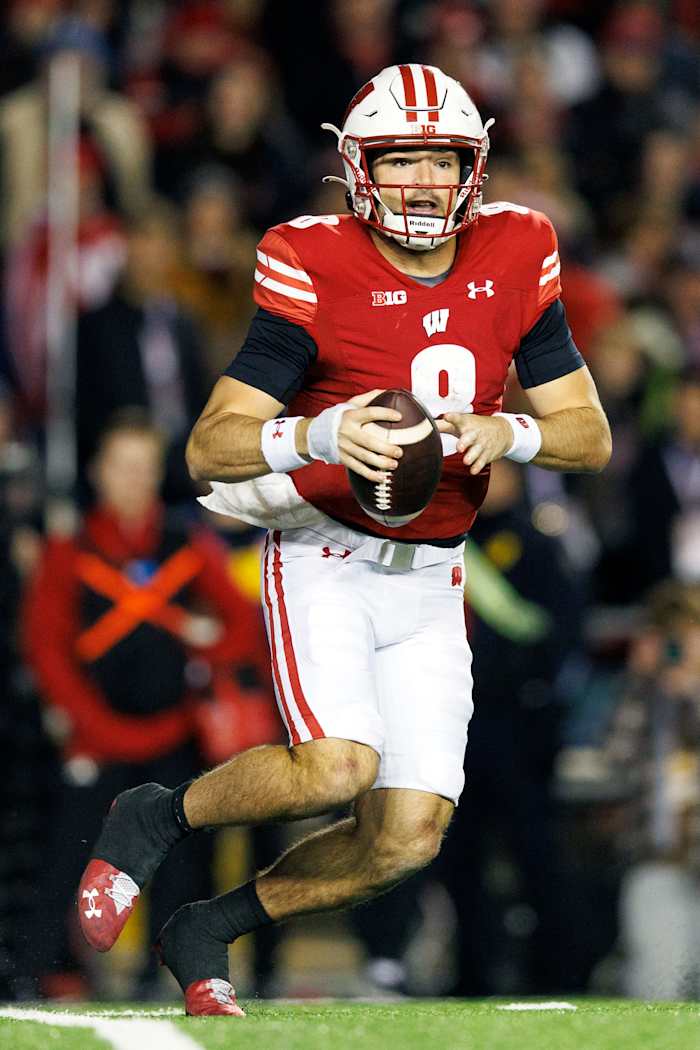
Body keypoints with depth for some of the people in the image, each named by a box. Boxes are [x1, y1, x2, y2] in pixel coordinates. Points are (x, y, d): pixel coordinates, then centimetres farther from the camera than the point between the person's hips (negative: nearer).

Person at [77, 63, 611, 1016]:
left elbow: (591, 435, 4)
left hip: (429, 580, 5)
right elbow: (208, 447, -16)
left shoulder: (515, 258, 0)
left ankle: (204, 935, 18)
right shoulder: (317, 270, -13)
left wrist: (505, 432, -17)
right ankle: (157, 819, 2)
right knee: (340, 767, -28)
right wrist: (315, 436, -35)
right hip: (326, 559, -5)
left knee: (405, 840, -4)